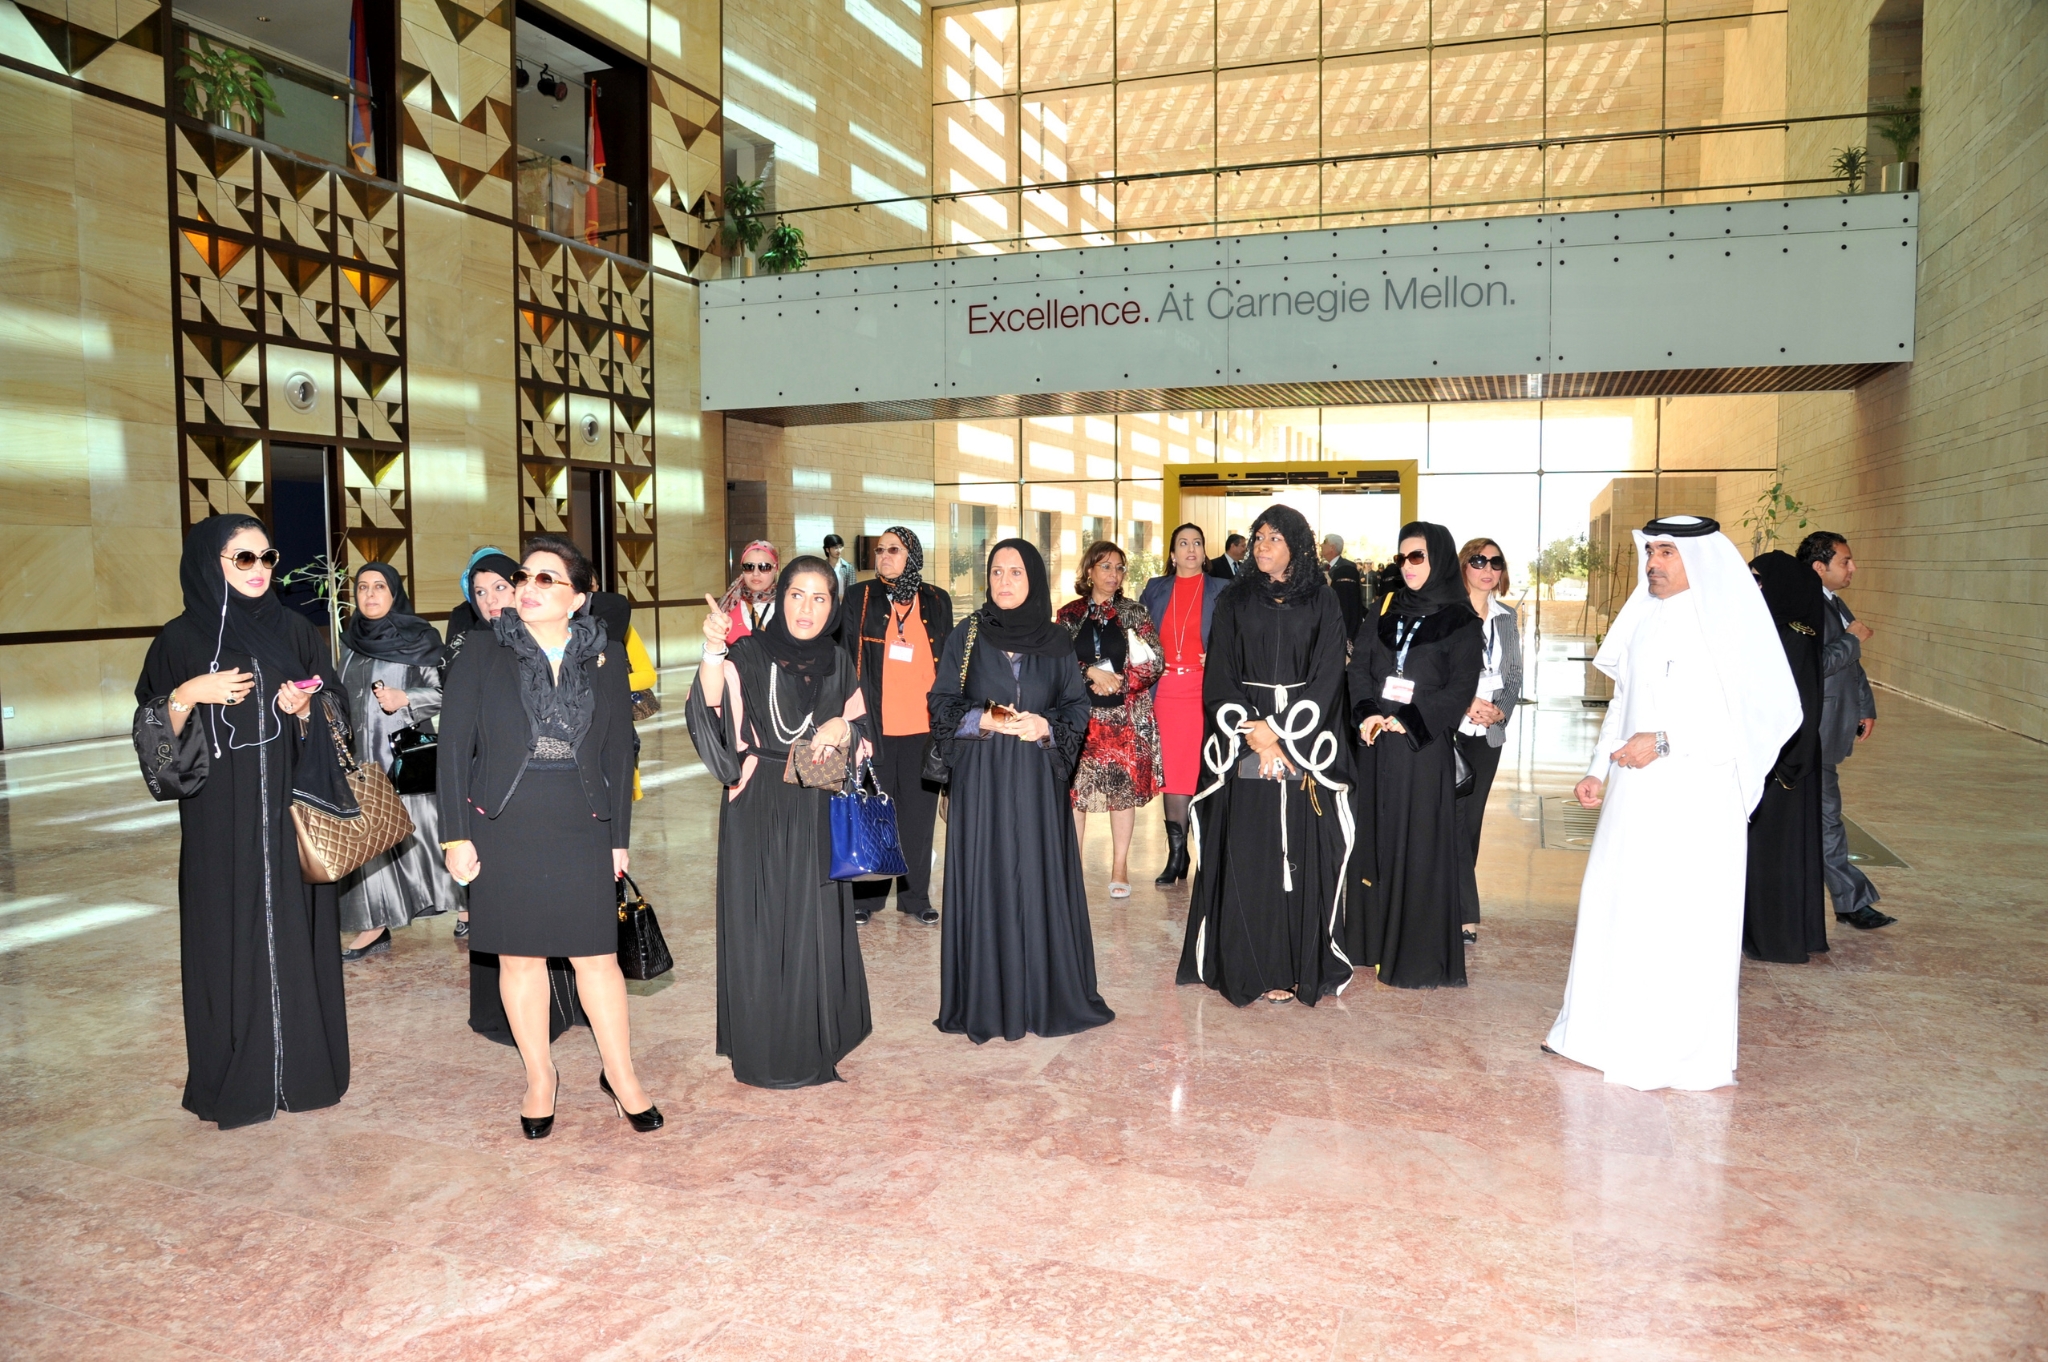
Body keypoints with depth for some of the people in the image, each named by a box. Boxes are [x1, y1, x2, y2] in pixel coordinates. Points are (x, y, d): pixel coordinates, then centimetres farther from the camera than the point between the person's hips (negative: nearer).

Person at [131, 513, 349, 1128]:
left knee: (294, 930, 5)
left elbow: (335, 718, 9)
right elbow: (154, 736, 0)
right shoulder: (181, 639, 1)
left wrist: (304, 709, -11)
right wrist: (187, 696, -16)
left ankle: (303, 1062, 17)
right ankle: (237, 1078, 15)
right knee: (229, 934, 3)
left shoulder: (293, 629, 6)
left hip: (289, 811, 1)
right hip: (220, 820, -1)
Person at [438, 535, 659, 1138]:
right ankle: (540, 1077, 25)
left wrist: (619, 836, 5)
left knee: (597, 953, 2)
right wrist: (456, 836, -4)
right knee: (519, 955, 9)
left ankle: (620, 1075, 19)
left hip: (582, 828, 0)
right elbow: (454, 749, 0)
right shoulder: (480, 659, 0)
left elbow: (619, 751, 6)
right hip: (503, 827, 0)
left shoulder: (606, 659, 3)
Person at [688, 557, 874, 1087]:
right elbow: (711, 712, -23)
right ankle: (762, 1051, 16)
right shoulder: (748, 655, -6)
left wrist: (842, 729, -10)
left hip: (819, 816, 4)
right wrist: (713, 651, -39)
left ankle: (814, 1043, 26)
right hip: (758, 813, -3)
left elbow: (861, 736, 12)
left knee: (816, 925, 9)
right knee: (761, 925, 2)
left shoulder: (837, 663, 7)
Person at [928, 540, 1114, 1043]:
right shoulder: (965, 637, 3)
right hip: (981, 779, -1)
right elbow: (942, 706, 2)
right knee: (985, 880, 0)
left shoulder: (1056, 642, 6)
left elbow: (1077, 707, 6)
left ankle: (1045, 994, 14)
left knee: (1039, 880, 2)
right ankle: (985, 1001, 10)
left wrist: (1046, 728, -13)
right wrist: (984, 720, -14)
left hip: (1038, 780, 1)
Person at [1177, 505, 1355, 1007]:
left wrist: (1281, 733, -11)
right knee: (1247, 857, -2)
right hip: (1244, 750, 1)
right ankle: (1254, 967, 5)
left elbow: (1327, 677, -2)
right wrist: (1254, 736, -9)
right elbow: (1219, 678, 3)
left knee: (1301, 854, -1)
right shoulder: (1235, 602, 9)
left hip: (1306, 748, -1)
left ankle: (1302, 965, 7)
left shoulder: (1322, 604, 6)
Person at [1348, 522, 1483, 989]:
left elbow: (1460, 689, -9)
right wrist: (1367, 713, -11)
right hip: (1377, 743, 4)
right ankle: (1374, 939, 19)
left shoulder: (1460, 621, -1)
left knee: (1419, 845, -1)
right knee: (1376, 838, 8)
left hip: (1424, 747, -4)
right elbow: (1360, 665, 6)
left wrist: (1409, 721, -18)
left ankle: (1418, 955, 7)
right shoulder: (1388, 609, 12)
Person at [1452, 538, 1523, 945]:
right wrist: (1466, 702, -15)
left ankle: (1455, 901, 18)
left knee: (1472, 819, 8)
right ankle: (1466, 914, -5)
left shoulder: (1507, 619, 13)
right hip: (1449, 729, -5)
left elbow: (1515, 674, 13)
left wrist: (1501, 709, -4)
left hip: (1489, 733, 5)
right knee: (1454, 817, -9)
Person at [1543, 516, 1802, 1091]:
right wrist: (1599, 771, 14)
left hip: (1694, 798, -7)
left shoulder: (1726, 623, -10)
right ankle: (1606, 1027, 24)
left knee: (1685, 919, -2)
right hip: (1634, 792, 7)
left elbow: (1749, 714, -16)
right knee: (1612, 901, 11)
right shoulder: (1645, 621, 12)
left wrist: (1664, 741, -20)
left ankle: (1690, 1051, 10)